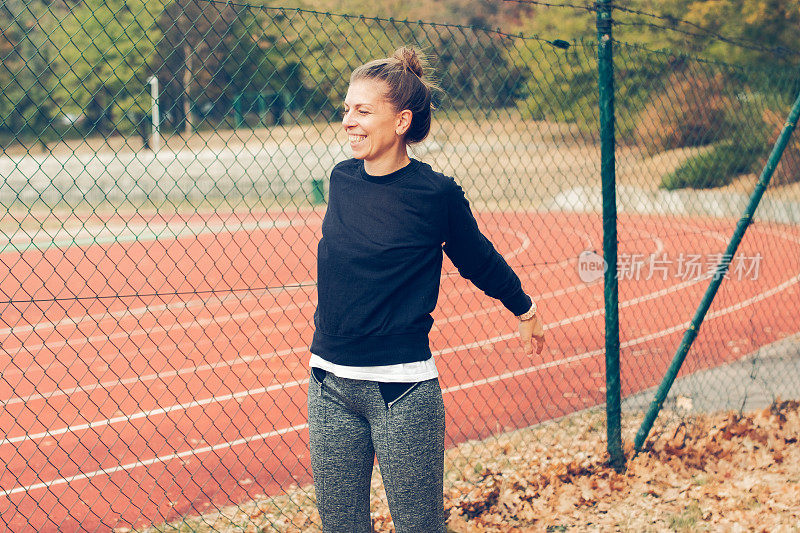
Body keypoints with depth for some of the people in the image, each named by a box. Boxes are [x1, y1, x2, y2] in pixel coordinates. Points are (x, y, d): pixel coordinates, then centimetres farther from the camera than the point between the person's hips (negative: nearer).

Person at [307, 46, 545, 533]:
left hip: (402, 389, -5)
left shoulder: (437, 194, -11)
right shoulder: (343, 179, 4)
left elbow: (479, 260, 6)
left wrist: (525, 310, 21)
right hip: (331, 385, 5)